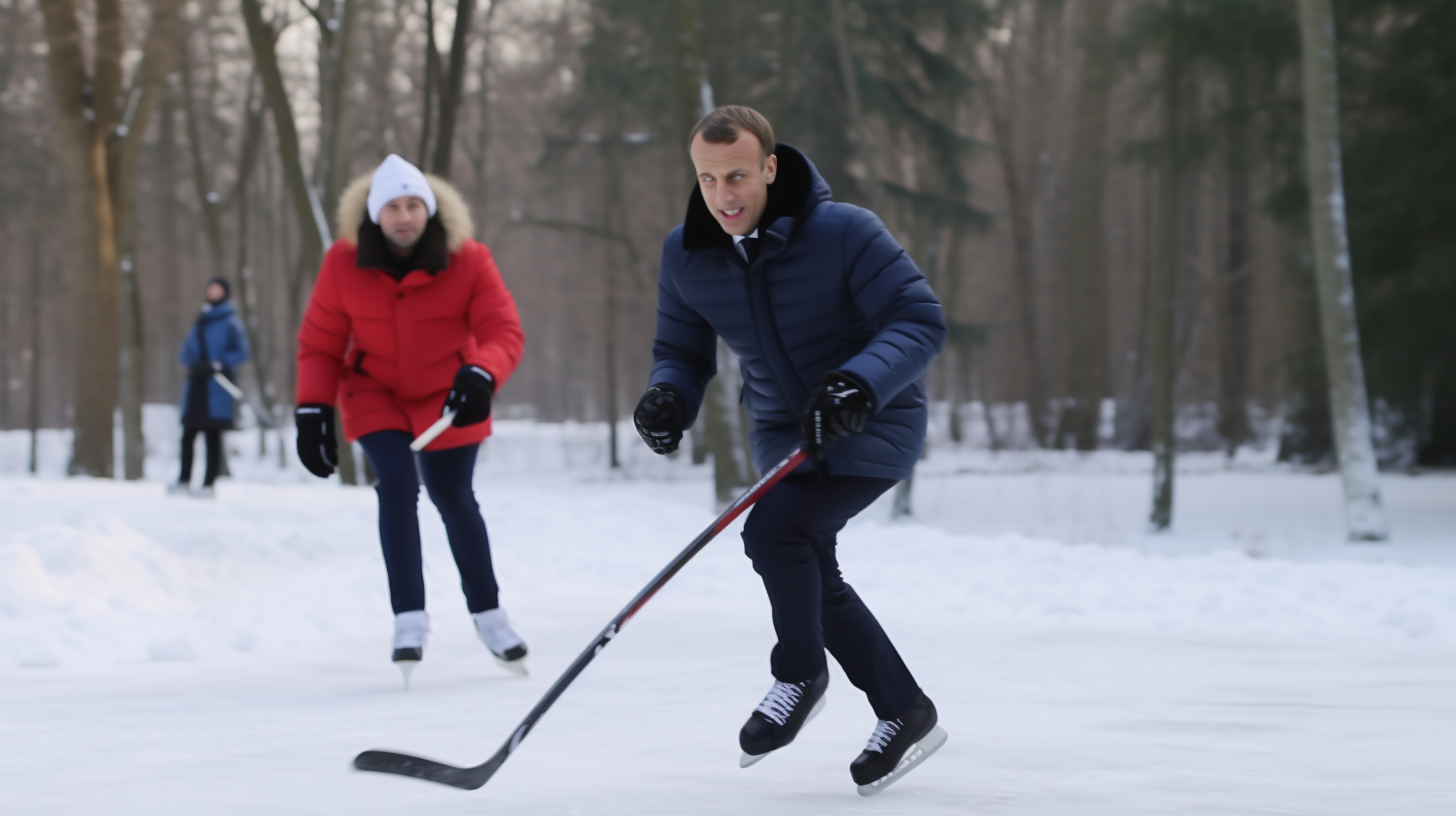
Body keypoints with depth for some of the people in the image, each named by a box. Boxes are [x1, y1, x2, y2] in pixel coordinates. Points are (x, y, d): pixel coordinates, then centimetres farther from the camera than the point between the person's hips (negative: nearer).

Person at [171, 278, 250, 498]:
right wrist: (193, 364, -6)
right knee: (188, 434, 3)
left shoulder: (230, 323, 0)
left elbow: (241, 353, -7)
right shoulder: (201, 321, 18)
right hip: (196, 387, 5)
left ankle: (209, 484, -1)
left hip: (217, 388, -5)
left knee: (212, 435, -3)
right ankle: (184, 480, 10)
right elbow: (186, 352, 16)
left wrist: (216, 365, -18)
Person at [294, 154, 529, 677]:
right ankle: (409, 618, -15)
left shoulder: (468, 261, -21)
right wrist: (312, 410, -16)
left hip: (447, 395, 0)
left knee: (453, 497, 9)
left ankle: (488, 614, 29)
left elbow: (504, 331, -25)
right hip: (374, 393, 0)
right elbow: (320, 343, -8)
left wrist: (481, 376, -44)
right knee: (398, 485, -20)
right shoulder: (344, 263, -18)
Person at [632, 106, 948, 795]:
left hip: (873, 427, -7)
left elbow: (921, 320, -22)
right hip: (784, 434, 7)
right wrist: (667, 396, -20)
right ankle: (906, 716, 29)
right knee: (815, 581, 11)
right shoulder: (686, 256, -6)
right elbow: (683, 350, 5)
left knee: (774, 530, -24)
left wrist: (859, 382, -39)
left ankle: (800, 676, 2)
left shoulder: (842, 232, -23)